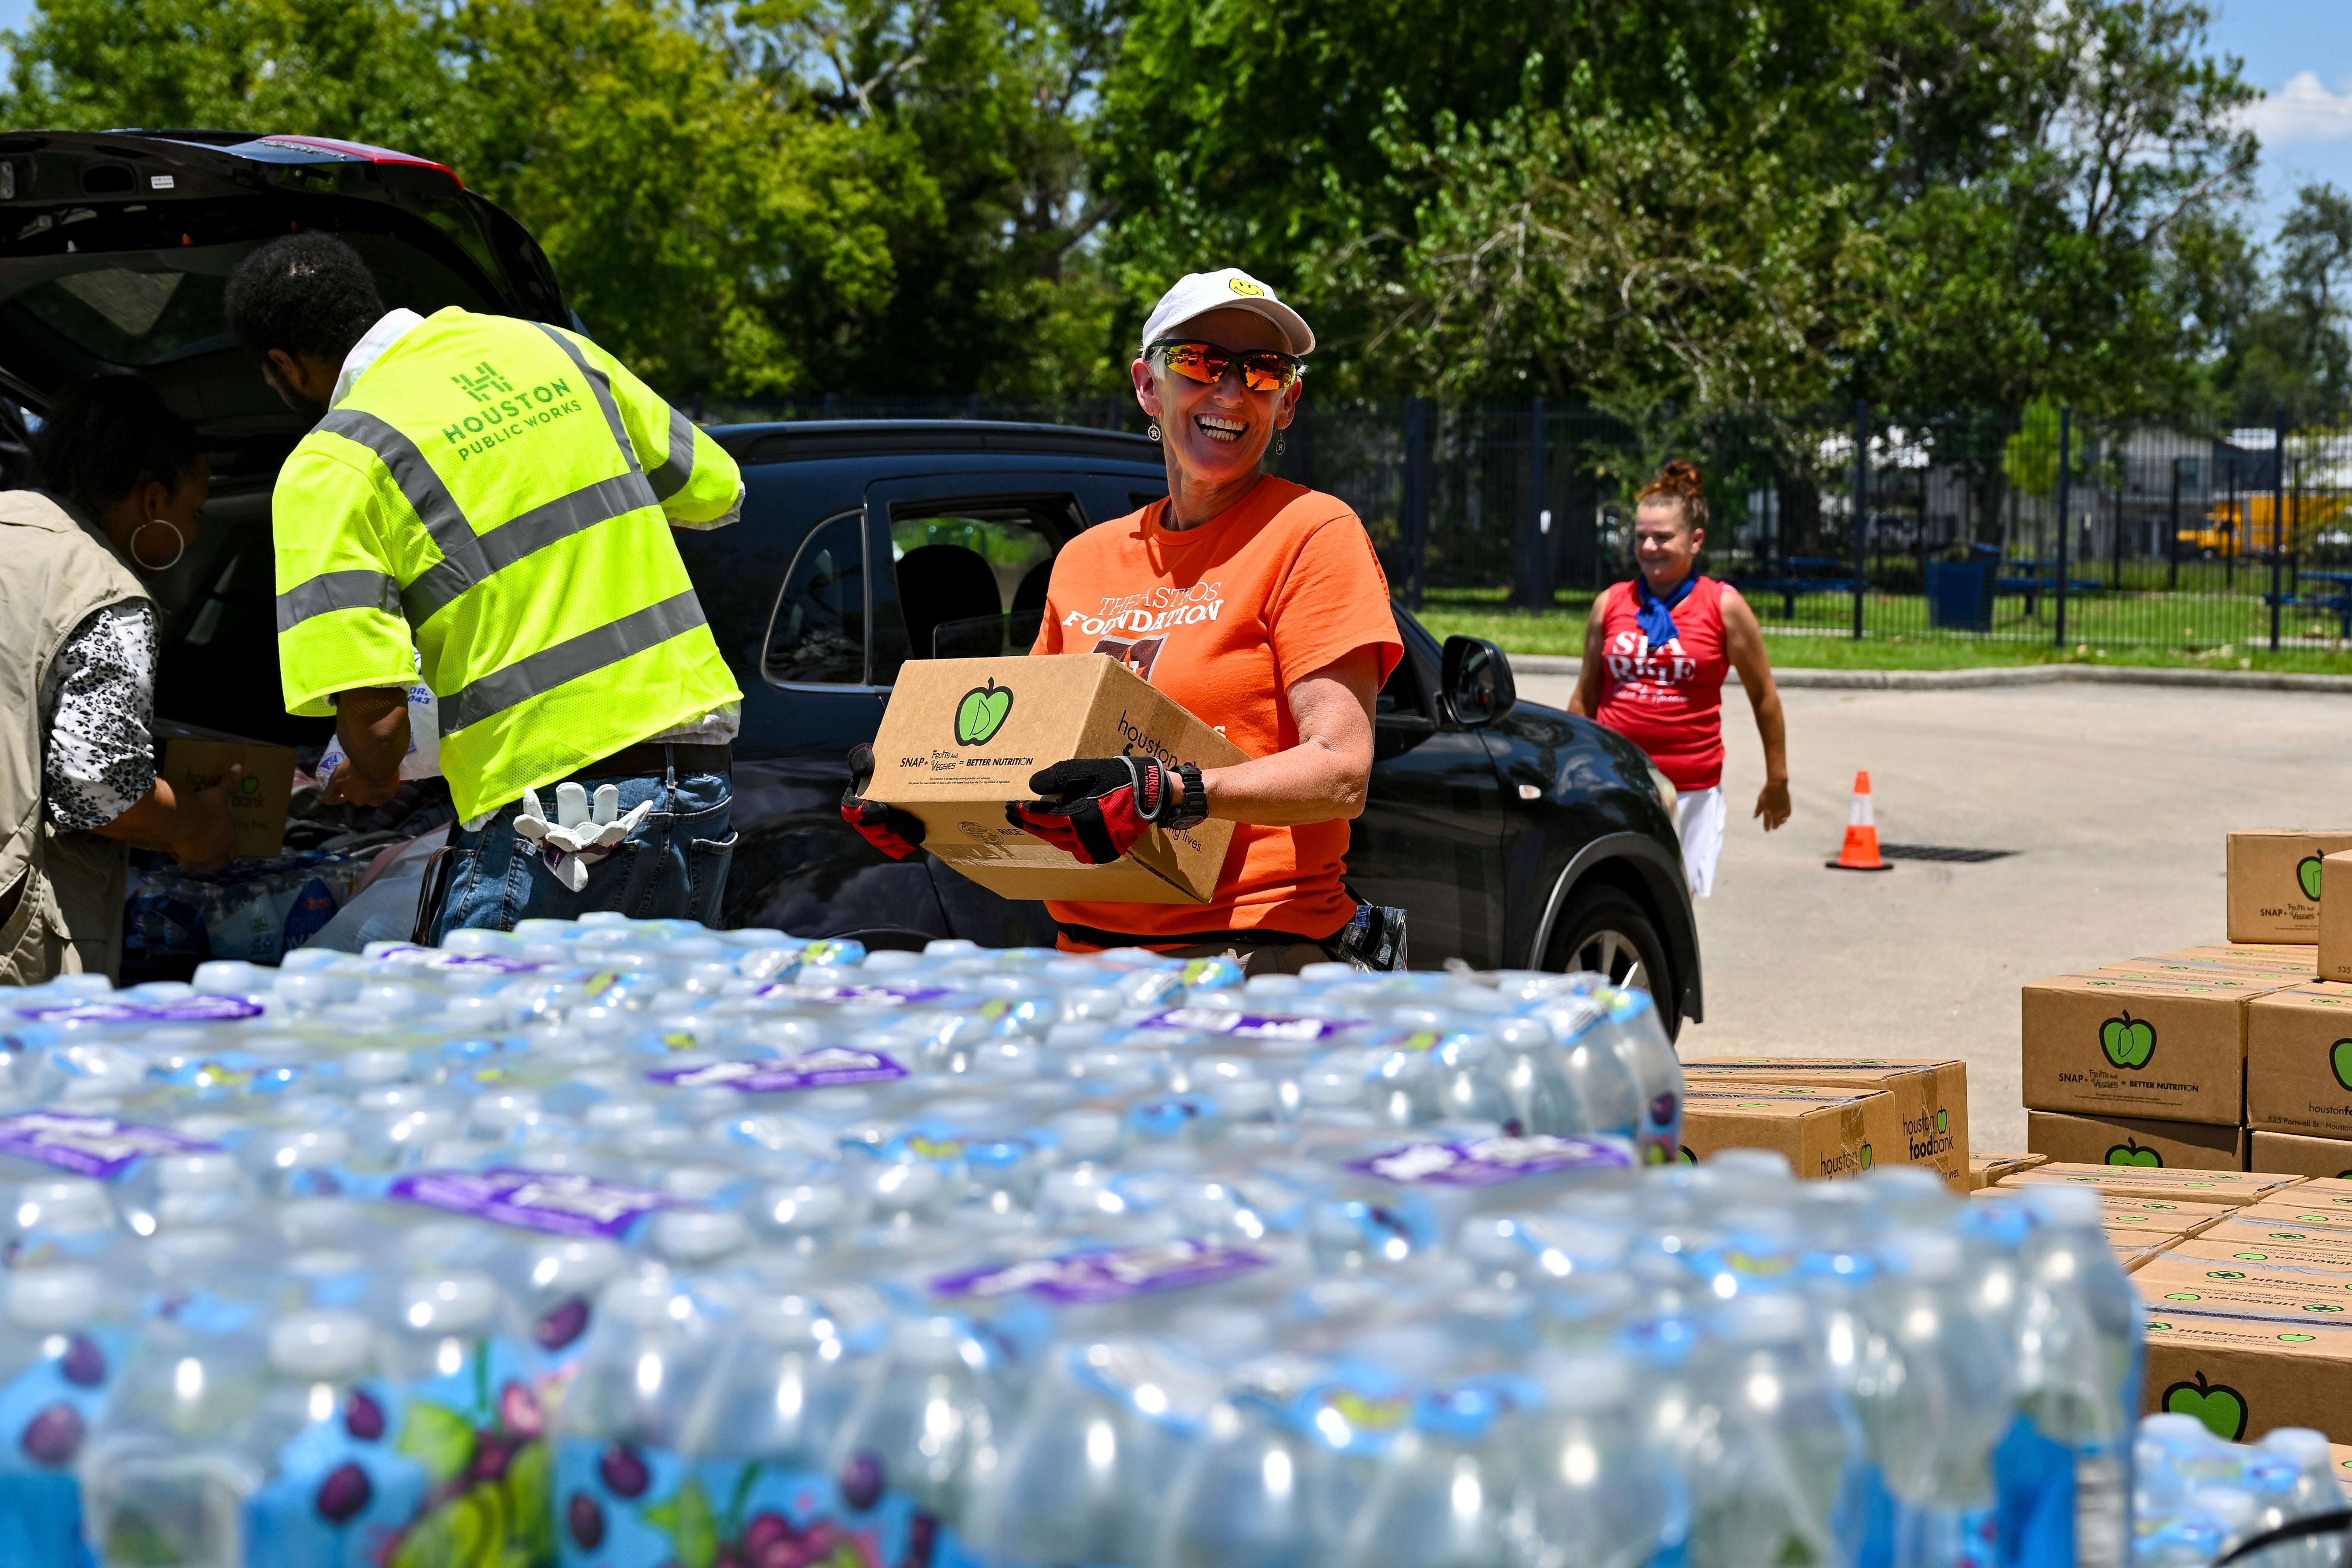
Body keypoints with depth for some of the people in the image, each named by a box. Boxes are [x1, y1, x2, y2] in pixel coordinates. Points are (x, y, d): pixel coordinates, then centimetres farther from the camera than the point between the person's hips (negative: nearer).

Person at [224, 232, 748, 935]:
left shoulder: (328, 469, -7)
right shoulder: (551, 349, 11)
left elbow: (376, 716, -14)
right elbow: (718, 493, 21)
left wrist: (372, 779, 8)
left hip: (558, 830, -6)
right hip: (703, 792, 6)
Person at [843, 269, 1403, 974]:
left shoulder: (1312, 531, 0)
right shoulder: (1084, 559, 17)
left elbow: (1341, 773, -10)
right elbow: (1036, 748, 24)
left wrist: (1168, 795, -25)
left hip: (1255, 953, -6)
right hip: (1084, 949, 6)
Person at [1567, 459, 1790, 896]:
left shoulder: (1724, 606, 0)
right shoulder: (1611, 604, 7)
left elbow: (1764, 698, 6)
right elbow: (1585, 697, 15)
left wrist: (1777, 779, 9)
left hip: (1692, 788, -2)